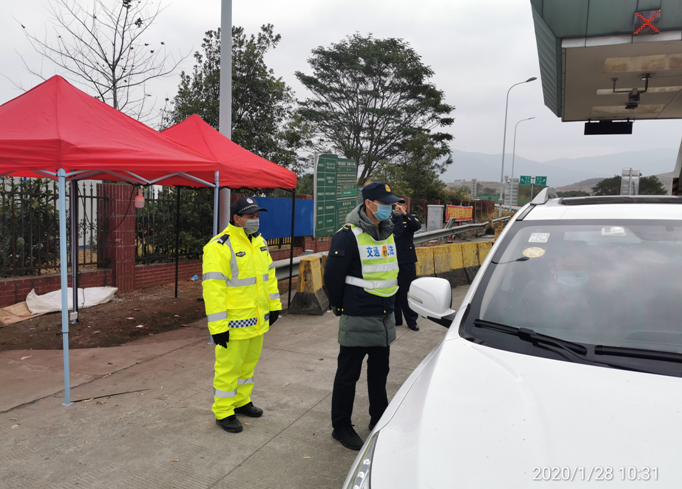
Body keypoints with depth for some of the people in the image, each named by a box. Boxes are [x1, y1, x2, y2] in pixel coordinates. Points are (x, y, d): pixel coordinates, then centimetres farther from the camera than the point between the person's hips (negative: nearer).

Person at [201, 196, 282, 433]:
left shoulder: (259, 242, 9)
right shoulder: (219, 246, -18)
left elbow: (269, 274, 18)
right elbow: (213, 287, -22)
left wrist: (274, 305, 17)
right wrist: (218, 326, -23)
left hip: (257, 320, 8)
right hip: (234, 323, -8)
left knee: (248, 363, 21)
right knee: (228, 367, 5)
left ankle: (241, 401, 40)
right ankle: (223, 412, 22)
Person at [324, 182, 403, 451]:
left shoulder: (388, 232, 9)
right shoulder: (348, 235, -16)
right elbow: (332, 275, -12)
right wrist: (339, 306, -2)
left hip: (385, 317, 8)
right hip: (358, 319, -7)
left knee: (379, 370, 20)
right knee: (348, 374, 5)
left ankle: (379, 419, 37)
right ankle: (341, 428, 20)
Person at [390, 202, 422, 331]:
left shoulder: (410, 218, 4)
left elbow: (417, 226, -18)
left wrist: (404, 213, -29)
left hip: (406, 261, -2)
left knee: (407, 291, 1)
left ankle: (412, 321, 12)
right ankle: (396, 319, 22)